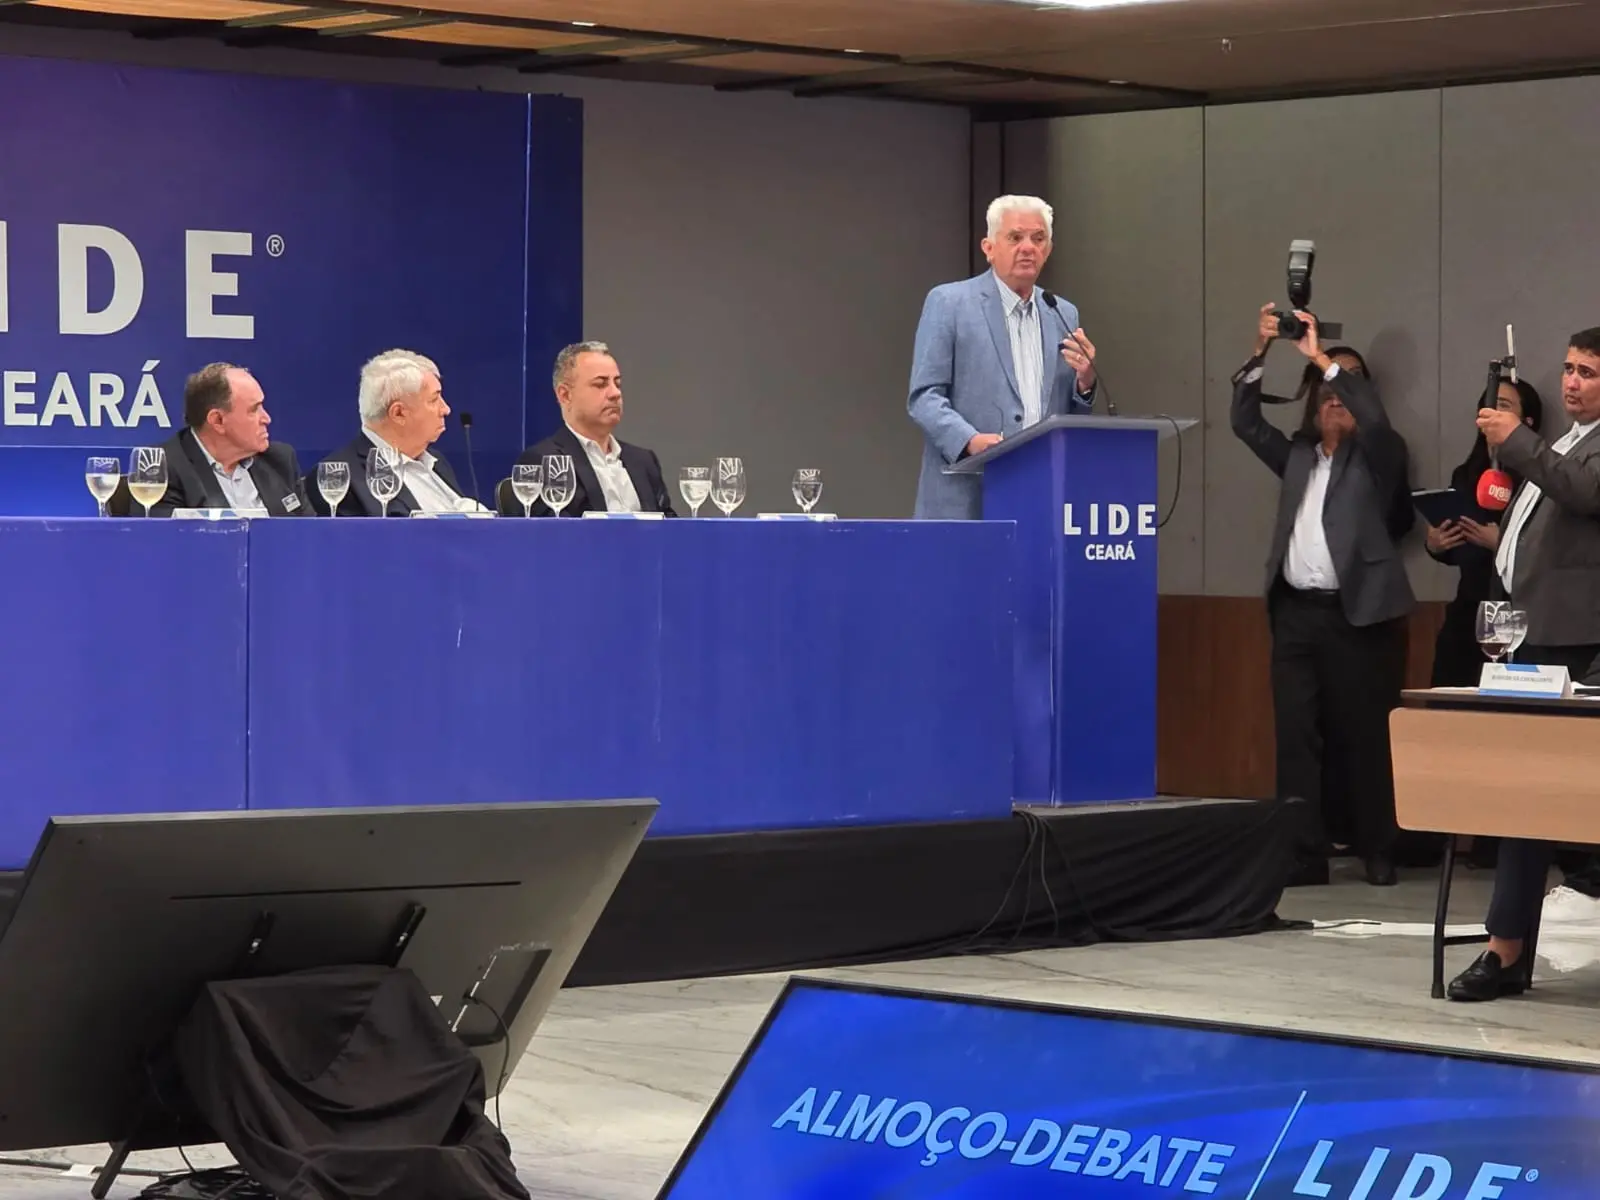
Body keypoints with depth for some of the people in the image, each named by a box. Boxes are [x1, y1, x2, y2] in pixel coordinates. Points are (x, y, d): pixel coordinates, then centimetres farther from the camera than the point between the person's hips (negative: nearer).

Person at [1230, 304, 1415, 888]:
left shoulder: (1377, 458, 6)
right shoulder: (1297, 457, 19)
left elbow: (1377, 420, -14)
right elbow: (1246, 422, 12)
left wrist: (1325, 359, -14)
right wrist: (1260, 354, 0)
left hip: (1356, 615, -4)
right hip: (1296, 612, 5)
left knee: (1363, 737, -2)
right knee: (1296, 737, 1)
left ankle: (1378, 853, 6)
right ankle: (1303, 855, 3)